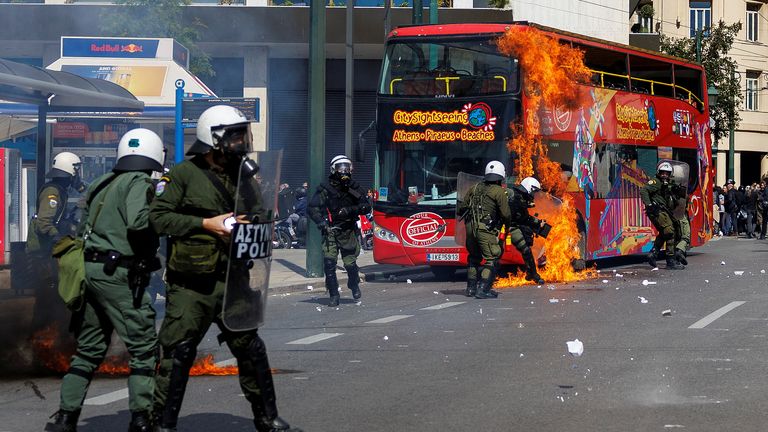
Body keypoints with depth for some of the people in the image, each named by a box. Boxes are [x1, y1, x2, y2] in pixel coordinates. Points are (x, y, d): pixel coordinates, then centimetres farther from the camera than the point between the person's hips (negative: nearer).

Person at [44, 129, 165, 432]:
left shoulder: (101, 184, 18)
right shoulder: (140, 182, -7)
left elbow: (83, 230, 20)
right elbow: (138, 222, -24)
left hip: (88, 269, 8)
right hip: (117, 273, -8)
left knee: (88, 349, 14)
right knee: (143, 348, -1)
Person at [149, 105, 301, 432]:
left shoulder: (242, 177, 13)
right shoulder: (183, 175, -7)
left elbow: (260, 214, 22)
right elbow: (157, 217, -13)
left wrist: (260, 221, -3)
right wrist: (206, 224, -18)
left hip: (232, 282, 6)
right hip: (190, 285, -6)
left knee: (251, 350, 11)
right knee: (177, 356, -3)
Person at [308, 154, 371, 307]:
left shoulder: (354, 188, 6)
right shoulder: (325, 189, -1)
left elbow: (366, 206, 2)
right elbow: (312, 208, -5)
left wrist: (350, 210, -14)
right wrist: (322, 222, -19)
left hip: (348, 231, 1)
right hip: (330, 231, -1)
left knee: (350, 263, -1)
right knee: (329, 263, -10)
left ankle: (354, 286, 30)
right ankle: (333, 296, 0)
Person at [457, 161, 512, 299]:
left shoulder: (475, 188, 13)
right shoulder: (499, 192, -5)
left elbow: (461, 208, 15)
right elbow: (506, 214, -9)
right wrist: (508, 225, 11)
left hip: (471, 227, 7)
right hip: (486, 229, -7)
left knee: (474, 257, 21)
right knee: (491, 259, -2)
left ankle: (471, 287, 23)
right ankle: (483, 289, -12)